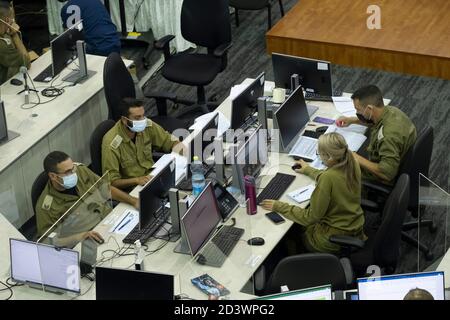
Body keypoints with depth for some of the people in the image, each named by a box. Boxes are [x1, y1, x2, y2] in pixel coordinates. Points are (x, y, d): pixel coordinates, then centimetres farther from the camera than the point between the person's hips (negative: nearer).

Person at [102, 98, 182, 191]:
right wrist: (136, 180, -34)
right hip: (131, 188, -6)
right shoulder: (111, 143, -21)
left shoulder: (147, 125, -7)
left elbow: (170, 141, 9)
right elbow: (112, 181, -20)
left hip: (153, 175, 6)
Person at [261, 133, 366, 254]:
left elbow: (311, 217, -21)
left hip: (335, 237, -7)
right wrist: (308, 170, 30)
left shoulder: (327, 178, -30)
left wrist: (279, 207, -13)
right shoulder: (352, 163, -8)